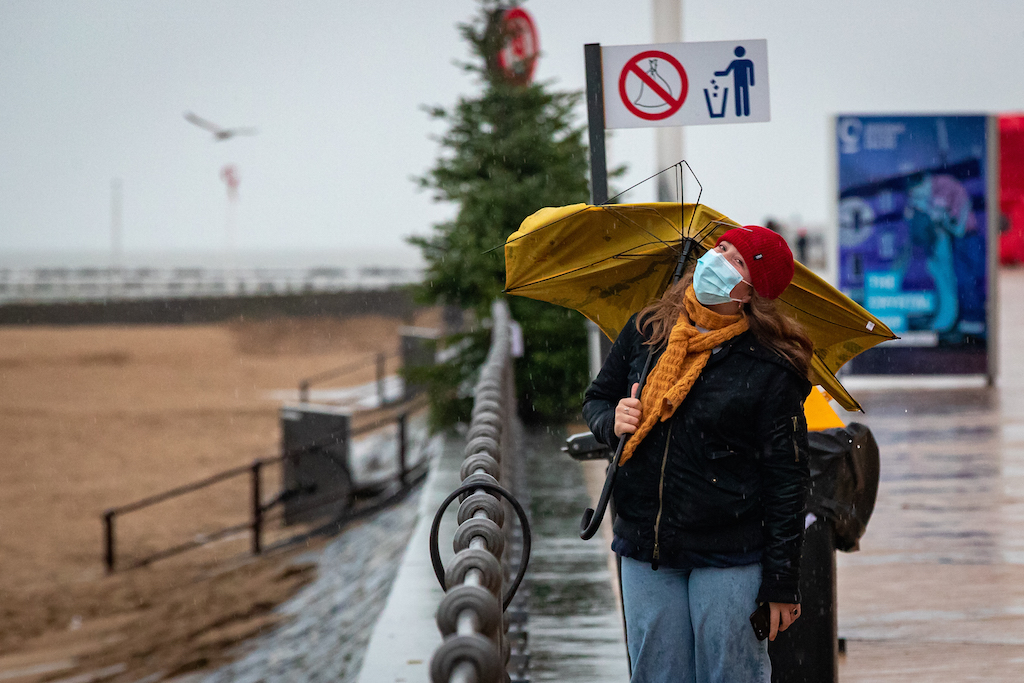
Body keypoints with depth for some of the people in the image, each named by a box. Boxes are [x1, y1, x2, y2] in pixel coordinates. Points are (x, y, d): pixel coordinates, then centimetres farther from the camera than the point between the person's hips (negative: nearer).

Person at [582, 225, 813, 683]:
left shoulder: (771, 369, -10)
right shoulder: (644, 333, 4)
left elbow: (787, 481, -8)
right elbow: (596, 399, 19)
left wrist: (782, 584, -10)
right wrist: (612, 421, -6)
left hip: (729, 558, -4)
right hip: (644, 552, 4)